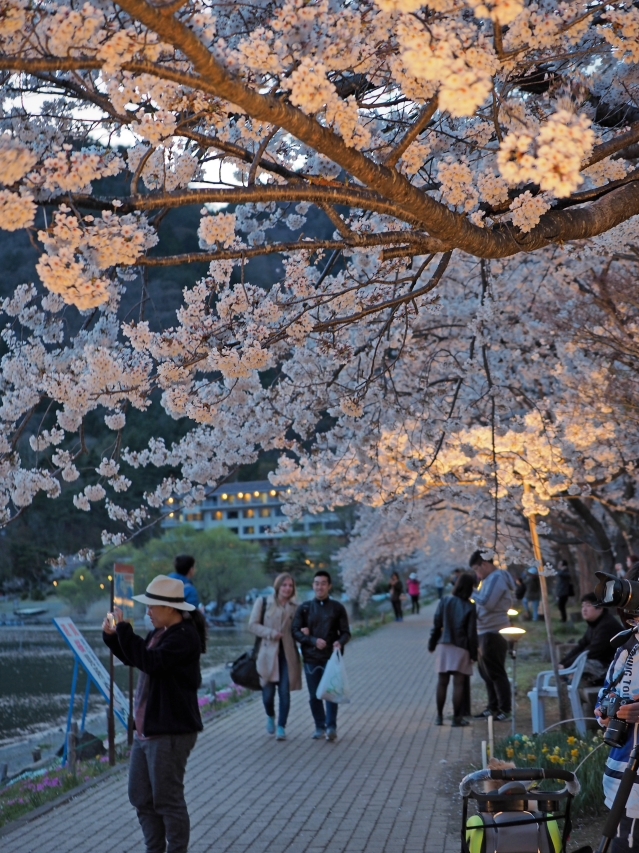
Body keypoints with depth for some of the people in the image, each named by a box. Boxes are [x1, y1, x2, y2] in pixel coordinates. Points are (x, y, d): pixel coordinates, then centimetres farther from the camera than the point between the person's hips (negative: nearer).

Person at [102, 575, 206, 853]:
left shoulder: (185, 636, -18)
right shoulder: (161, 632, 12)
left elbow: (151, 662, -30)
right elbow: (132, 658, 25)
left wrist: (124, 630, -26)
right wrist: (112, 636, 8)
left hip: (171, 732, -10)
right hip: (146, 729, 10)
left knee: (167, 799, -3)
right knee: (141, 797, 17)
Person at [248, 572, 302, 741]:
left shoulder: (295, 608, 8)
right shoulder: (263, 602, 3)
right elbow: (252, 625, 0)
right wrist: (270, 633, -13)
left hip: (287, 654, 1)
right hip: (268, 653, -1)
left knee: (285, 692, -5)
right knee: (268, 692, 1)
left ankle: (281, 727, 5)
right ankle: (270, 716, 32)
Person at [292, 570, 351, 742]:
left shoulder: (337, 608, 4)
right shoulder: (304, 608, 6)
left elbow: (345, 632, 4)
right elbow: (296, 631, 1)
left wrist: (340, 643, -18)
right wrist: (313, 641, -14)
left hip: (331, 657, -2)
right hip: (310, 658, 2)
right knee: (314, 696, 7)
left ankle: (331, 727, 0)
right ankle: (320, 727, 19)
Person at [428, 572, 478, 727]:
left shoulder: (445, 601, -2)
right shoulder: (470, 607, -9)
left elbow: (436, 624, 1)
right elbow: (472, 633, -7)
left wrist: (432, 643, 12)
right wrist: (474, 653, 2)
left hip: (444, 645, 3)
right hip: (461, 648, -3)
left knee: (442, 682, 9)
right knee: (458, 683, 0)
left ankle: (439, 716, 12)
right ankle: (456, 717, 2)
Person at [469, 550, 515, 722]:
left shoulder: (497, 578, -14)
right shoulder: (489, 579, 17)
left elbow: (487, 602, -23)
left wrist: (472, 592, -9)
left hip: (493, 633, -10)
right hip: (485, 632, 10)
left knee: (495, 673, -6)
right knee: (486, 672, 14)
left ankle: (505, 710, -1)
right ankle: (493, 707, 21)